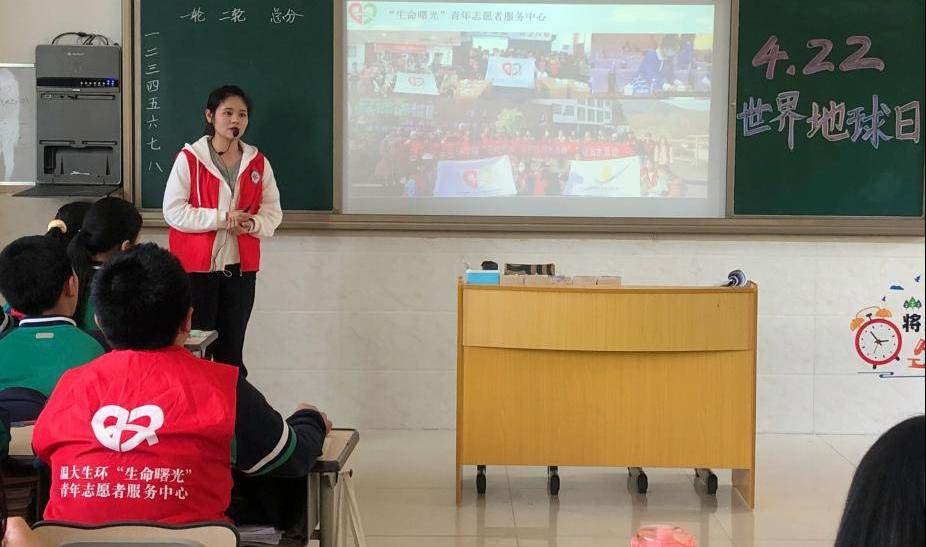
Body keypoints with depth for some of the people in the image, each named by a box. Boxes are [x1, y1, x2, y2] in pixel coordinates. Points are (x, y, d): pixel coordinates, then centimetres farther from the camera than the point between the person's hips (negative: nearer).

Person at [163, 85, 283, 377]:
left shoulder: (258, 163, 9)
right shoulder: (189, 158, -4)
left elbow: (273, 211, 9)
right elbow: (173, 211, -10)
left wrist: (253, 224, -13)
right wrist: (221, 218, -18)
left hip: (241, 269, 4)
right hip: (196, 268, -4)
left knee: (231, 353, 8)